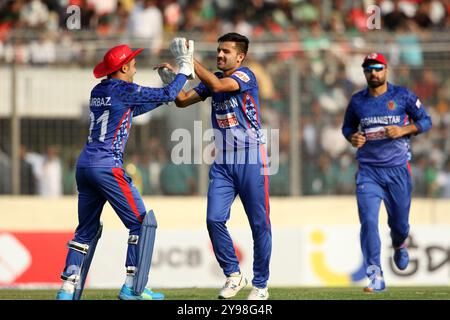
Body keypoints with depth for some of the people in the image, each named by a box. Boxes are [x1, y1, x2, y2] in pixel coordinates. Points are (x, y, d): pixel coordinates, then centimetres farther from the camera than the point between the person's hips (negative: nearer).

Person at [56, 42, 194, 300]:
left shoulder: (97, 92, 17)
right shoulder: (125, 90, -5)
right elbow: (168, 94, 1)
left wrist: (162, 98, 29)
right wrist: (185, 69, 14)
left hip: (84, 165, 8)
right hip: (107, 167, -8)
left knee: (87, 229, 12)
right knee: (139, 223, 1)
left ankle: (67, 289, 6)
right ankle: (132, 286, -4)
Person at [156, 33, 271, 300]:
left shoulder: (245, 76, -8)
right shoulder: (213, 78, 11)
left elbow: (218, 85, -25)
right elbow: (183, 100, 10)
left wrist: (189, 60, -23)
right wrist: (171, 79, -7)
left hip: (252, 160, -5)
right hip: (223, 163, 5)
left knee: (260, 224, 0)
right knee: (215, 219, -8)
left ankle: (261, 285, 10)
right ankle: (234, 275, 7)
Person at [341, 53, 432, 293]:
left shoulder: (402, 96, 0)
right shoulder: (357, 101, 6)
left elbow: (426, 121, 4)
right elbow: (347, 127, 19)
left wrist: (404, 130, -14)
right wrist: (352, 138, -4)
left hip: (398, 169, 0)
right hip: (368, 171, 1)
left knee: (400, 222, 10)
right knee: (368, 221, -15)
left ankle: (399, 246, 48)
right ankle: (376, 277, -16)